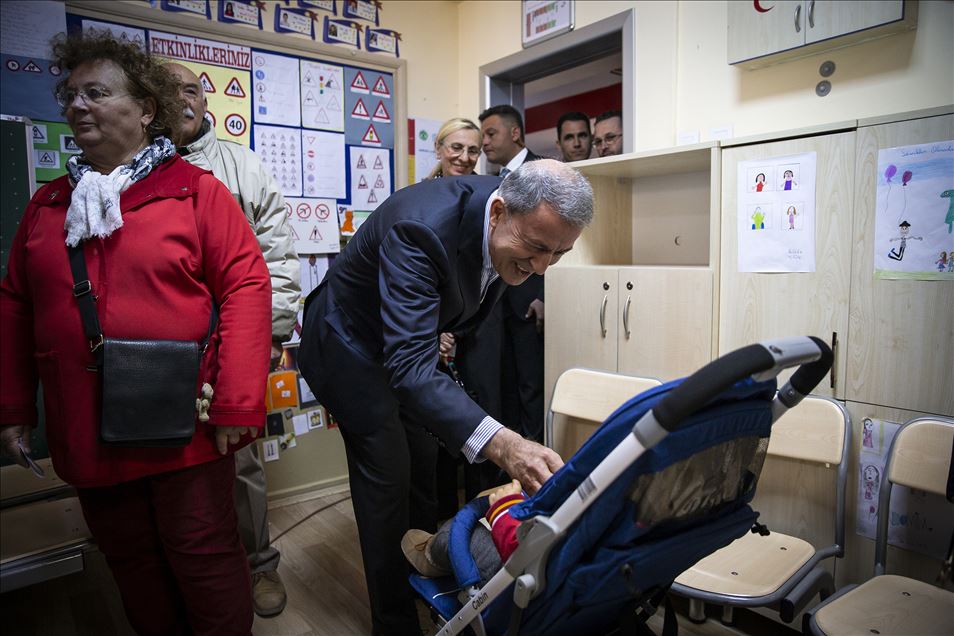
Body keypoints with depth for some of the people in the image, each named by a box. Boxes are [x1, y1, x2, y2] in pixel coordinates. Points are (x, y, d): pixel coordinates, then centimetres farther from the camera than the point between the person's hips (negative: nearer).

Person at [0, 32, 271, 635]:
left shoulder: (196, 190, -6)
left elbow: (246, 285, -13)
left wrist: (237, 404, -17)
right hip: (87, 437, 5)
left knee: (205, 563, 9)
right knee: (133, 569, 20)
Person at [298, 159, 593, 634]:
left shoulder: (521, 220, -16)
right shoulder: (422, 229, -40)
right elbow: (409, 365, -48)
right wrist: (499, 443, -59)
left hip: (409, 334, 7)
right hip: (351, 344, -6)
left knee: (422, 466, 15)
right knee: (388, 475, -4)